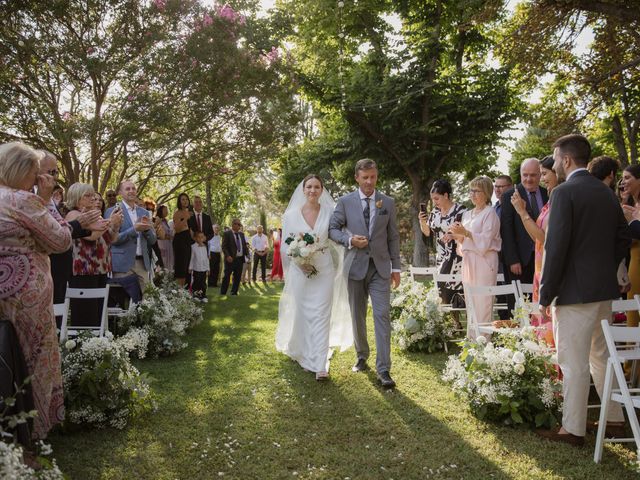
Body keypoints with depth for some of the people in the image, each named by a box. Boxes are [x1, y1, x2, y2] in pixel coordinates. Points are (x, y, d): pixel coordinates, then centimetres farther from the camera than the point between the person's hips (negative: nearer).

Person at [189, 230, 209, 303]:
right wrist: (190, 268, -1)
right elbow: (192, 257, -1)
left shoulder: (204, 247, 6)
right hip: (196, 269, -3)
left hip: (204, 269, 3)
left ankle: (203, 296, 12)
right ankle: (195, 295, 14)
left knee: (203, 283, 7)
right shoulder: (193, 246, -4)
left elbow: (206, 258, 10)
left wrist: (207, 269, 9)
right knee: (196, 282, 3)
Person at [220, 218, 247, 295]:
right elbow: (224, 247, -10)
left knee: (237, 277, 9)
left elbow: (244, 245, 18)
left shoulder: (242, 234, 15)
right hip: (231, 259, -6)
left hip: (240, 259, 6)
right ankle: (223, 292, 5)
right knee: (227, 276, -2)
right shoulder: (227, 234, -4)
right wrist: (227, 256, -23)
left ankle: (234, 292, 19)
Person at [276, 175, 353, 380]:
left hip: (324, 270, 0)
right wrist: (299, 260, -12)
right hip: (300, 270, 1)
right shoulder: (291, 215, 0)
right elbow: (285, 245, 2)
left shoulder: (329, 213, 0)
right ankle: (304, 354, 30)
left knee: (321, 316, -3)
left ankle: (320, 364, -1)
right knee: (302, 314, 9)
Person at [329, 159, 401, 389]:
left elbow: (393, 236, 7)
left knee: (382, 316, -9)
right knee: (357, 316, 11)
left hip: (380, 267, 0)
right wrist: (349, 240, -15)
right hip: (355, 266, 1)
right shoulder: (345, 202, 2)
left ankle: (383, 369, -7)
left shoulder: (388, 203, 5)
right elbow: (332, 229, 4)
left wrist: (396, 267, 4)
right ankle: (362, 356, 31)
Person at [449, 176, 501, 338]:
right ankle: (471, 341, 13)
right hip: (469, 263, 7)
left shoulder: (490, 213, -3)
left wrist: (465, 233, -18)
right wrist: (458, 236, 2)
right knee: (471, 308, 8)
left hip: (483, 263, -7)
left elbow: (485, 241, -12)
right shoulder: (467, 214, 18)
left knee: (483, 308, -8)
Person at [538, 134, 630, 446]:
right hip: (604, 289, 8)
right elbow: (623, 238, 15)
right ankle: (615, 418, 31)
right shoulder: (607, 193, 10)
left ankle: (573, 429, 10)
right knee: (601, 356, 20)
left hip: (574, 291, -8)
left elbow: (556, 247, -18)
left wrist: (546, 294, -12)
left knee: (574, 363, 0)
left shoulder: (565, 192, -14)